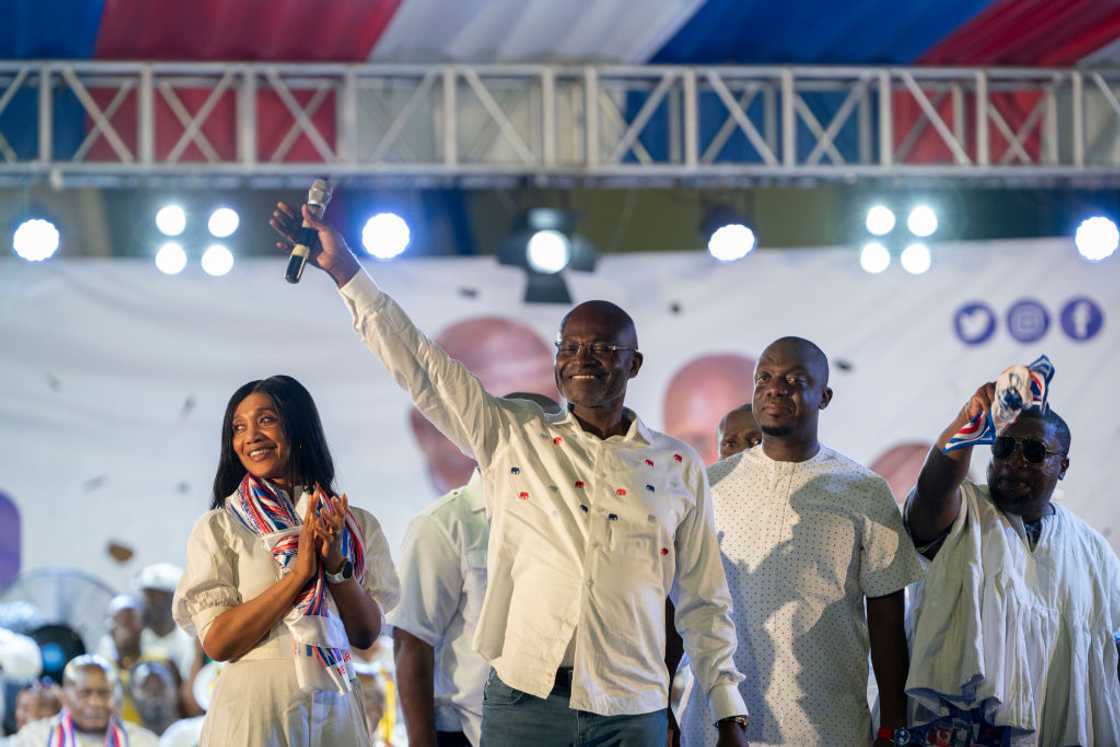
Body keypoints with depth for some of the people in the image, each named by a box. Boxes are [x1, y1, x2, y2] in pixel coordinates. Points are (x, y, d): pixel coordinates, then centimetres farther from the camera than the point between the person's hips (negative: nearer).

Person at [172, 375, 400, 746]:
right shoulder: (218, 527, -3)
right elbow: (217, 642, -11)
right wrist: (299, 571, -17)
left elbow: (366, 634, 0)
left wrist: (338, 563, -15)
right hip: (255, 705, -3)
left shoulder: (357, 525, 5)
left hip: (336, 708, 3)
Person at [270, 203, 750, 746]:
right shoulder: (510, 436, 7)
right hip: (523, 700, 0)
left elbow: (704, 602, 10)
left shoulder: (678, 467, 8)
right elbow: (419, 363, 2)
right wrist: (345, 271, -5)